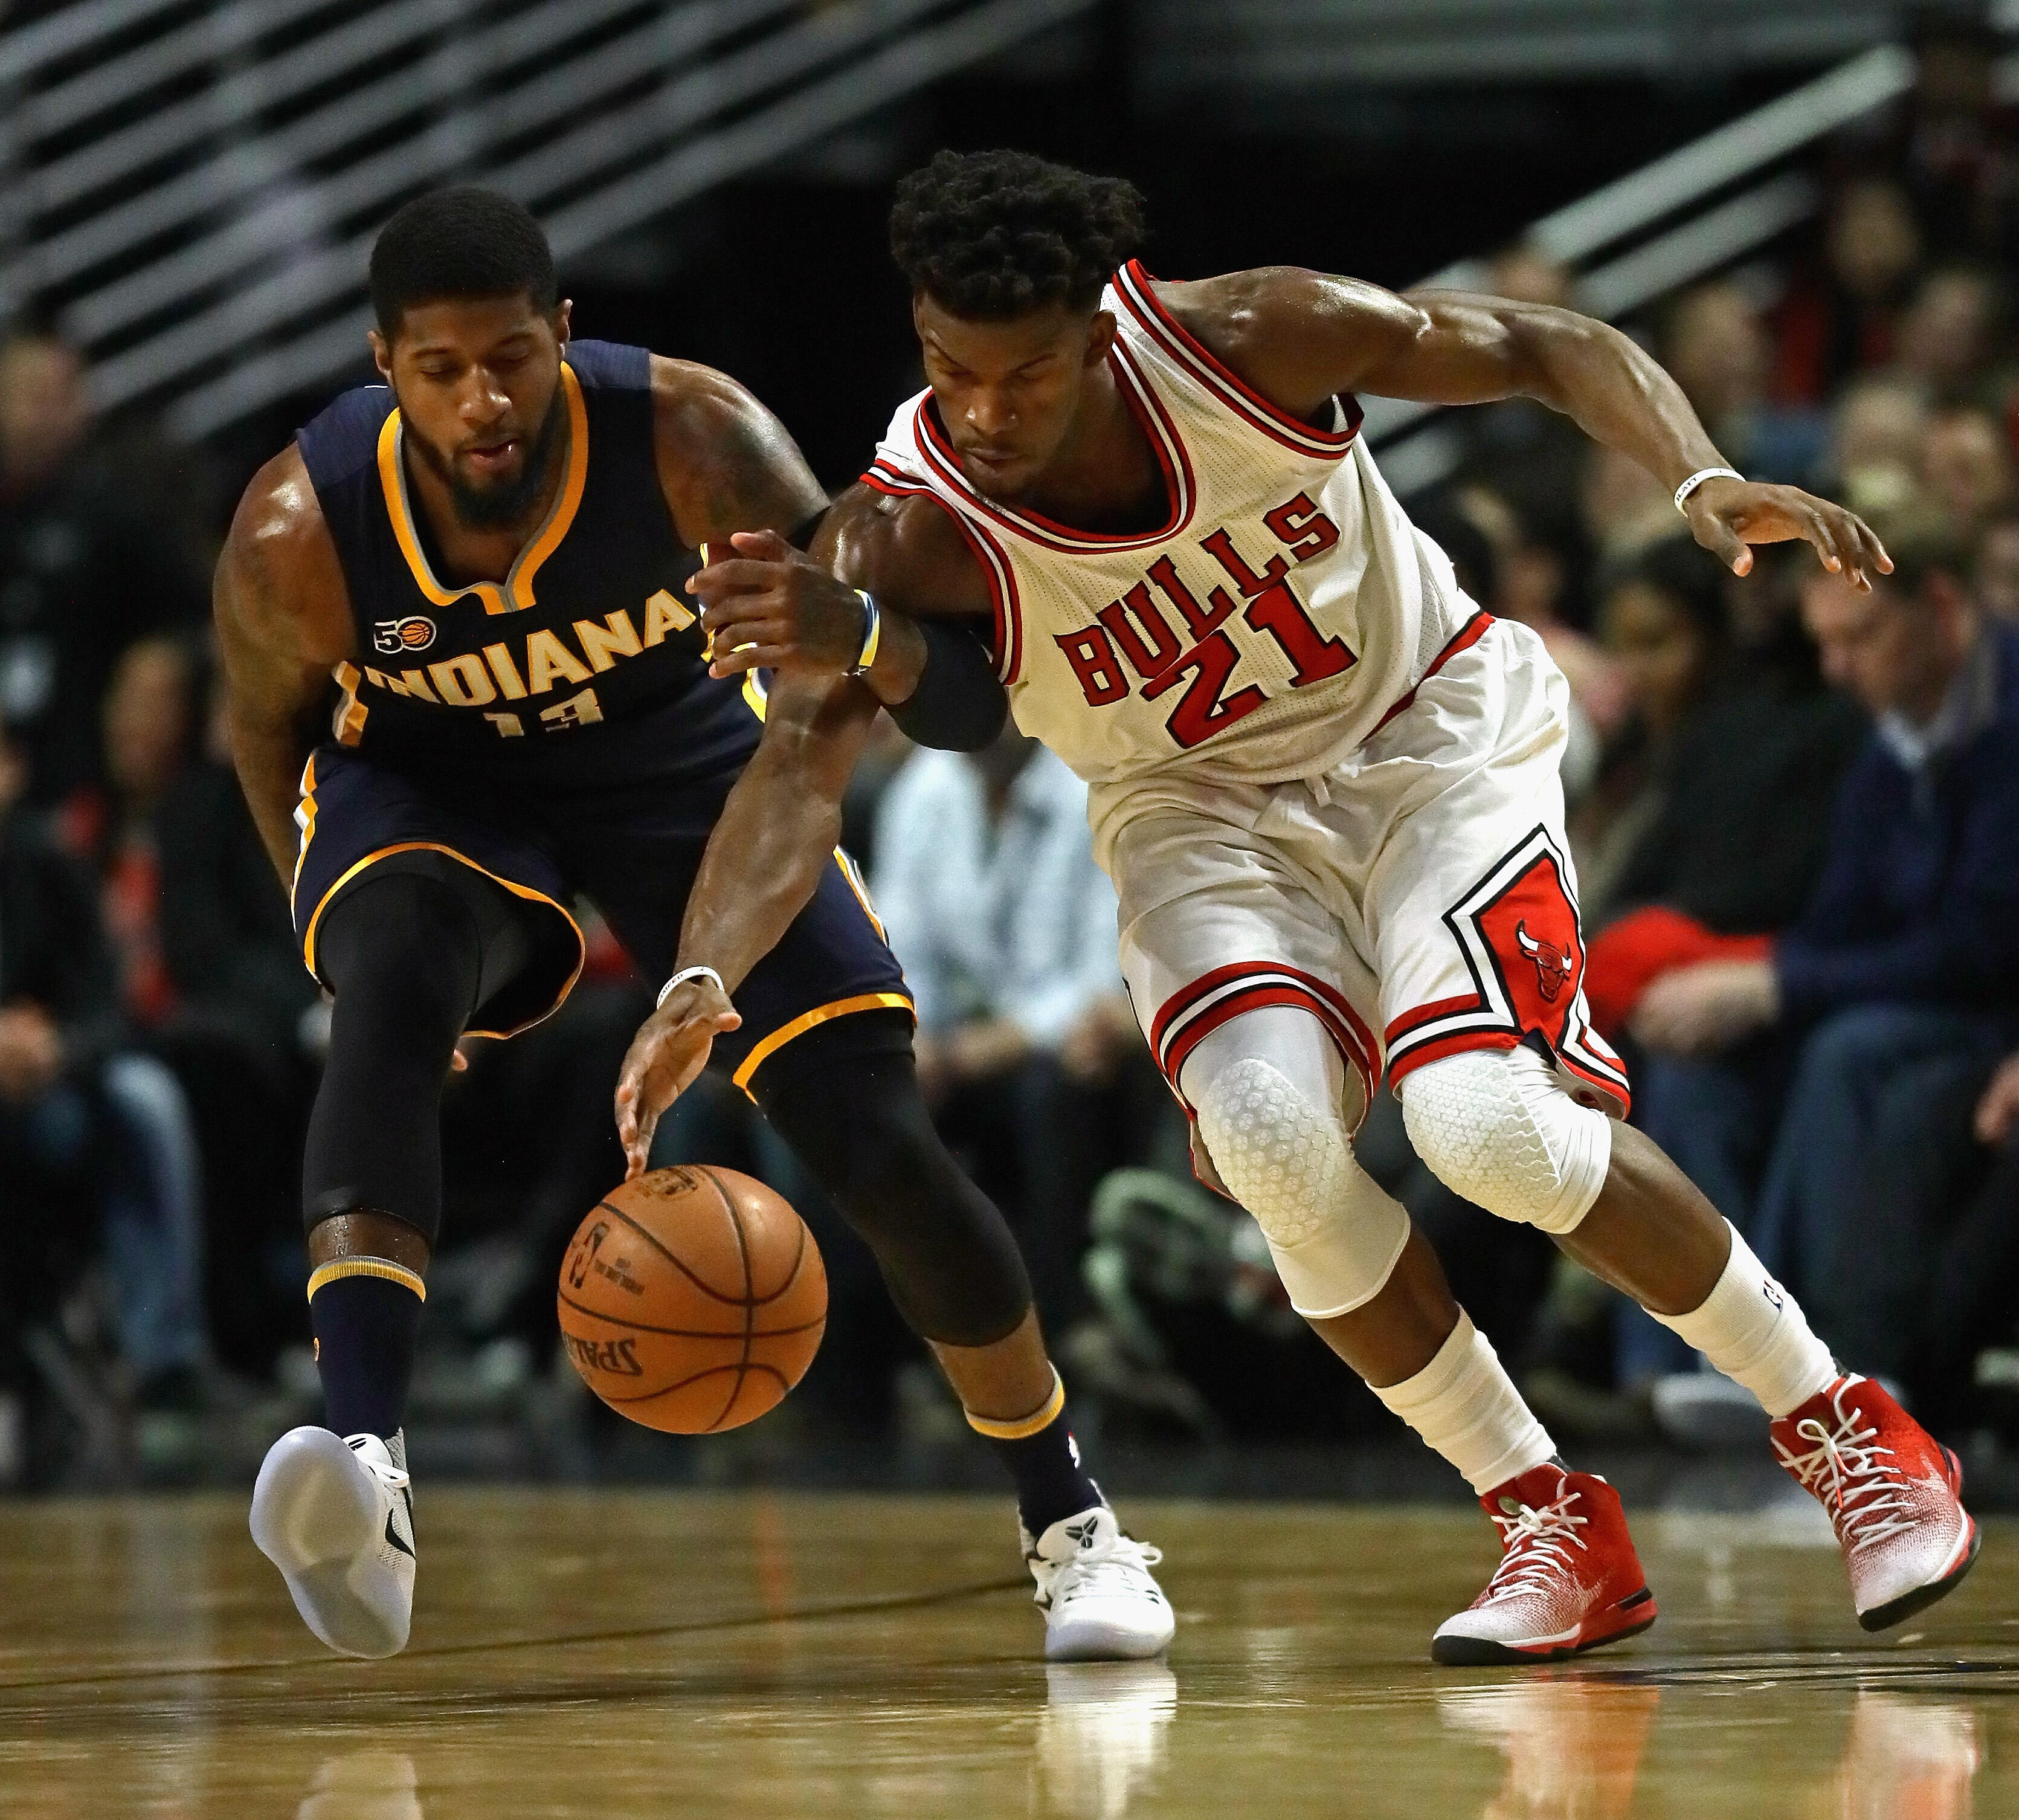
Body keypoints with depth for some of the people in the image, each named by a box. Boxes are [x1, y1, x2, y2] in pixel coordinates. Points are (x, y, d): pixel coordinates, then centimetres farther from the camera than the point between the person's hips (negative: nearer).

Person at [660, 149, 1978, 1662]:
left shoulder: (1251, 340, -24)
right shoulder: (910, 529, -24)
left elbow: (1547, 348, -11)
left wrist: (1703, 486, -29)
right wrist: (706, 978, -57)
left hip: (1434, 733, -1)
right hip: (1208, 813, 2)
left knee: (1487, 1123, -25)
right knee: (1269, 1134, -27)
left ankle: (1844, 1429, -3)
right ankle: (1553, 1529, -6)